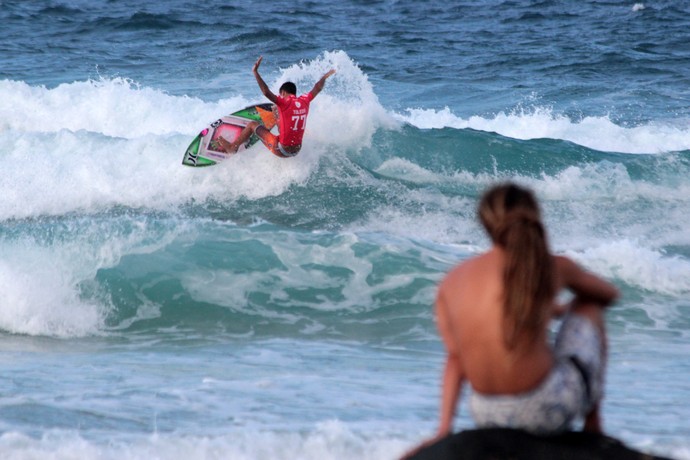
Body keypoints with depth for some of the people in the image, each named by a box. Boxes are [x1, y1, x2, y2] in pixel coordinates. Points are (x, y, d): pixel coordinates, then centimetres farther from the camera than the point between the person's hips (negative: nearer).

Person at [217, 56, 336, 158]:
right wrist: (325, 77, 35)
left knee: (253, 125, 10)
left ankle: (232, 147, 24)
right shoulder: (304, 101, -1)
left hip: (281, 151, -7)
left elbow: (266, 92, -29)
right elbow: (317, 89, 17)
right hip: (296, 151, 7)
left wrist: (255, 72, -28)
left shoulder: (284, 102, -17)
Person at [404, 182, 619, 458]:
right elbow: (609, 294, 14)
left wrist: (444, 430, 14)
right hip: (550, 411, -4)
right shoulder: (552, 268, -6)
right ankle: (593, 425, 29)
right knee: (588, 305, 24)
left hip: (487, 416, 4)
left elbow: (454, 357, 7)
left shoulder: (451, 282, 1)